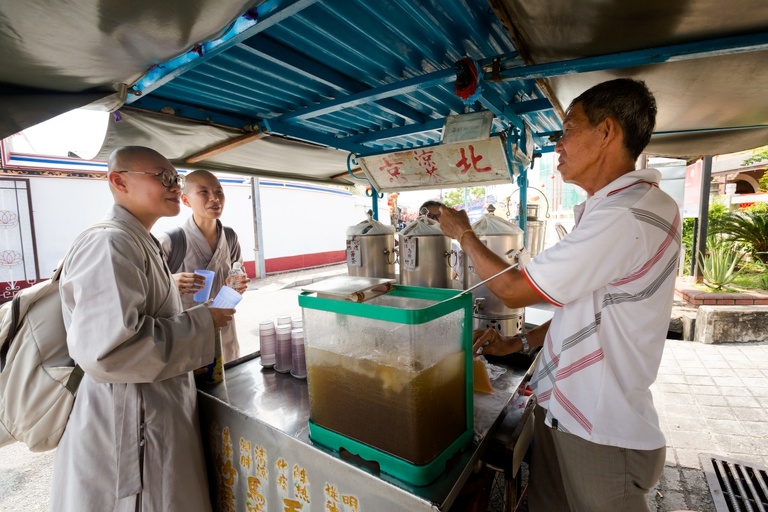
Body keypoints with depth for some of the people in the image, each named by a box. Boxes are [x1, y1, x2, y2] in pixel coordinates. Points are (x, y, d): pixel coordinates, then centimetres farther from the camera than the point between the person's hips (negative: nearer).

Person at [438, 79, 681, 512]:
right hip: (561, 408, 8)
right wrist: (520, 343, 7)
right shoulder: (614, 208, 8)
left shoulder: (629, 214, -25)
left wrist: (464, 233, -7)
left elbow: (514, 290, -22)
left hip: (601, 432, -8)